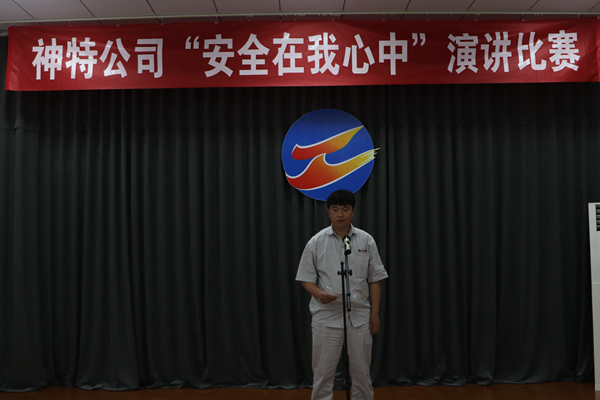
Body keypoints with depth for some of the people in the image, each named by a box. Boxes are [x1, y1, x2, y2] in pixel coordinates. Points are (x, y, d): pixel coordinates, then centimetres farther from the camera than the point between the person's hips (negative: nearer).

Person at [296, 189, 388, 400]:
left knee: (362, 370, 11)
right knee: (323, 370, 5)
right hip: (326, 316, -1)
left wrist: (375, 312, 1)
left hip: (359, 316, 1)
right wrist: (319, 293, -19)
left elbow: (375, 279, 5)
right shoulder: (316, 242, -3)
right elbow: (306, 278, 0)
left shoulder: (366, 241, 1)